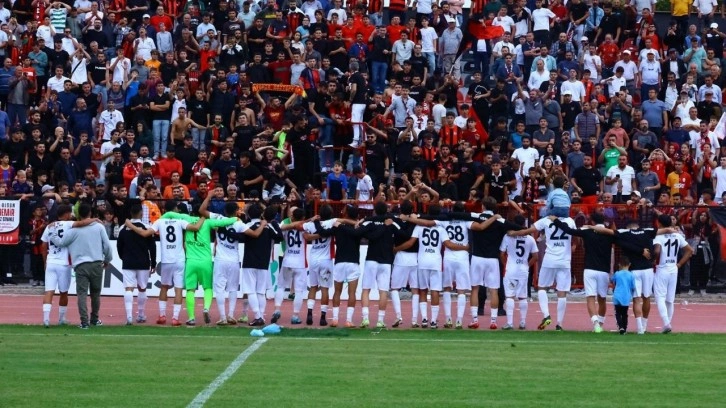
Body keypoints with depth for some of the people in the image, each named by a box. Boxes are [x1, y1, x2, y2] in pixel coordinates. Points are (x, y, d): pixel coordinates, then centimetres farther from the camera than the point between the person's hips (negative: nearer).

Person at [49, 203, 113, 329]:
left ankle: (84, 321, -14)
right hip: (97, 264, 2)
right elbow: (107, 245, 4)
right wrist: (107, 259, 20)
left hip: (81, 265, -2)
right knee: (95, 293, 17)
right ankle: (95, 319, 29)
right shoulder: (99, 227, 2)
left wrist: (52, 234, 15)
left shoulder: (74, 230, -4)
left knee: (82, 294, -4)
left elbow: (60, 242, -3)